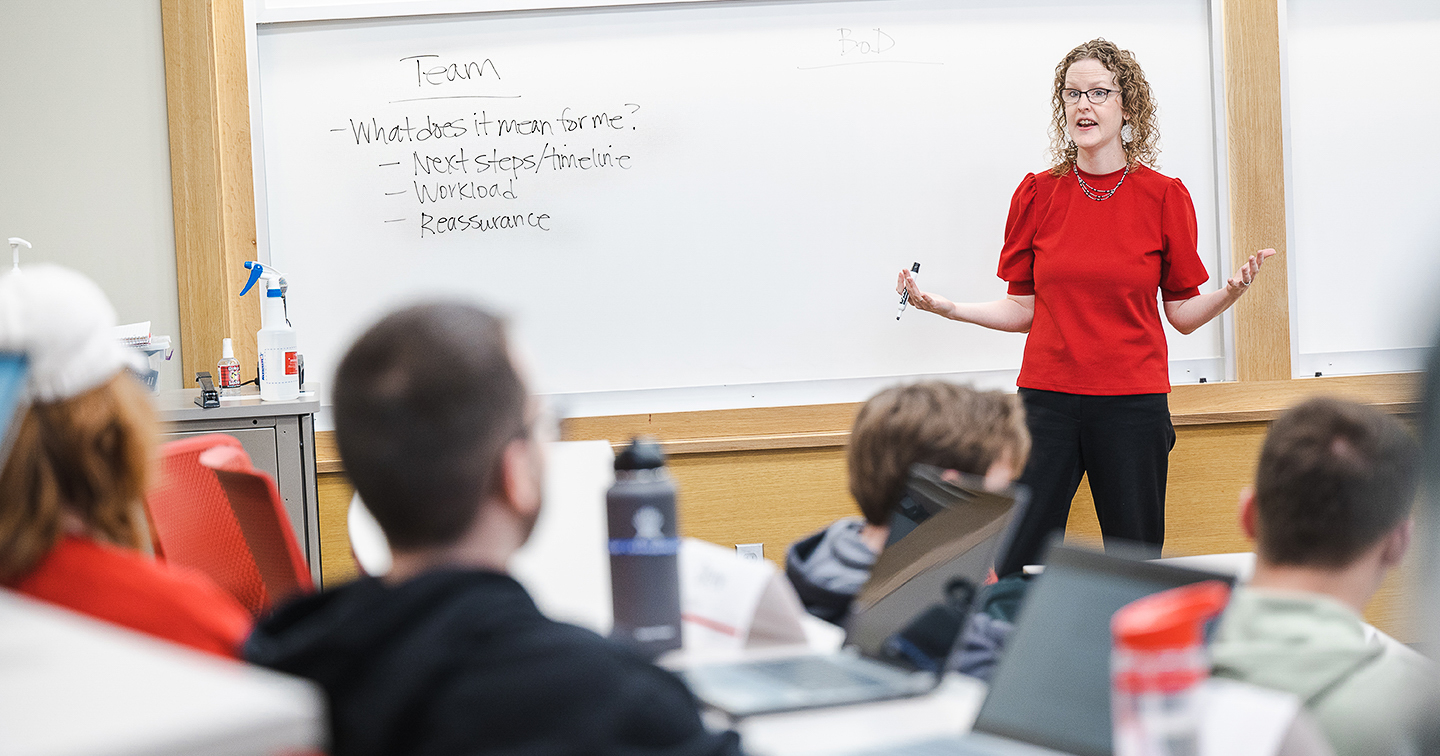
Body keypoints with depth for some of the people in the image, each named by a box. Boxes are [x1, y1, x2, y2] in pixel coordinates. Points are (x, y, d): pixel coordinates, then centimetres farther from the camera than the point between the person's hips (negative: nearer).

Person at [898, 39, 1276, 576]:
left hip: (1133, 405, -1)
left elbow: (1183, 314, 4)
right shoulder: (1038, 194, 6)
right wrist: (946, 308, -1)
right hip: (1048, 398, 1)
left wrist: (1231, 292, -14)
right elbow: (1026, 310, 9)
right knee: (1018, 567, -3)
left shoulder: (1164, 197, 1)